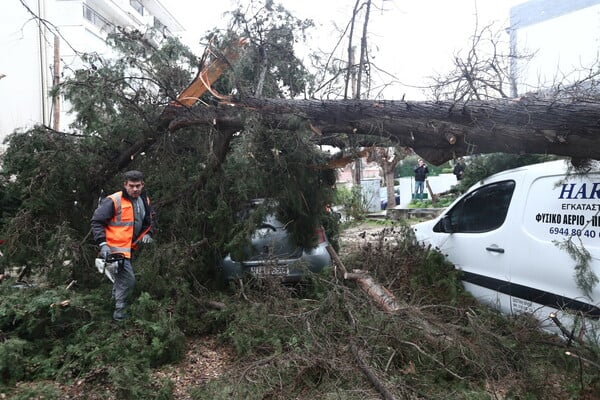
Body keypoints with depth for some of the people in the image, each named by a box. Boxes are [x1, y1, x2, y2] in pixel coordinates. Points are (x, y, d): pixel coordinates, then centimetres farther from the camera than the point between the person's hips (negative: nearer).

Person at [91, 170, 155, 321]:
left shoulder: (145, 201, 6)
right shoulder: (114, 201, -17)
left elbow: (150, 219, 22)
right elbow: (97, 221, -15)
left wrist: (147, 233, 5)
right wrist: (102, 244, -21)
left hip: (129, 247, 8)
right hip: (116, 247, -8)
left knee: (121, 278, 23)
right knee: (128, 280, -11)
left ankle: (115, 301, 42)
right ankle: (120, 314, 2)